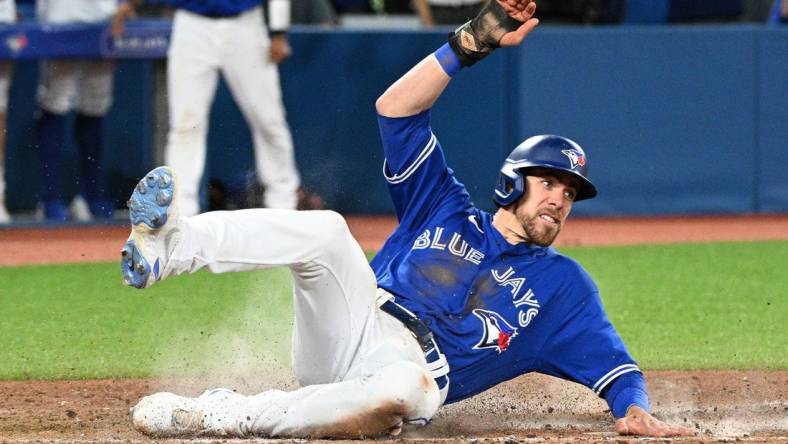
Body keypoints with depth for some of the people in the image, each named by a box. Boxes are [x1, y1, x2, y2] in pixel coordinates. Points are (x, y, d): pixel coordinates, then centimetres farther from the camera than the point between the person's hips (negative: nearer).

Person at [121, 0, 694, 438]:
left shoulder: (564, 285, 22)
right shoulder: (446, 211, 24)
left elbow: (615, 366, 13)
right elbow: (397, 109, 12)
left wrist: (634, 411, -11)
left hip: (406, 368, -2)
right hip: (348, 325, 2)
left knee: (406, 390, -42)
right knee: (325, 229, -27)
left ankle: (218, 416, -37)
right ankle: (168, 244, -46)